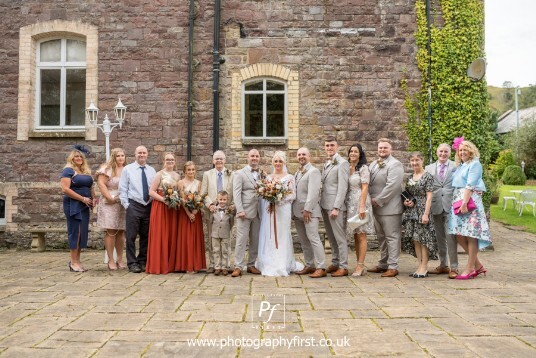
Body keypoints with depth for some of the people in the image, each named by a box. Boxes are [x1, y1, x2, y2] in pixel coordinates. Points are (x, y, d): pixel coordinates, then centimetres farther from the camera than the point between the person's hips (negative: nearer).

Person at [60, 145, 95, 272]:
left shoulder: (86, 171, 16)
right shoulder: (68, 170, -6)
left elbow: (90, 187, 22)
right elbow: (65, 189, -15)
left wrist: (93, 199, 2)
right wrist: (83, 198, -16)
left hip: (84, 206, 7)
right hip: (73, 205, -7)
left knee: (83, 232, 7)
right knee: (75, 232, -5)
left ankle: (77, 260, 16)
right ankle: (74, 263, 2)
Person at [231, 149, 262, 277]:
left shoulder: (262, 174, 15)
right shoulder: (240, 174, 1)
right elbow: (236, 193, -7)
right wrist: (240, 210, -15)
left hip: (258, 212, 5)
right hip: (245, 212, -5)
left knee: (255, 241, 9)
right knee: (241, 240, -6)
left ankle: (251, 265, 18)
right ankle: (238, 266, -1)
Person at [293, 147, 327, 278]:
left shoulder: (313, 171, -6)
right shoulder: (297, 173, 20)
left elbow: (313, 192, -15)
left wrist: (307, 209, -20)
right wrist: (294, 211, 11)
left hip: (309, 211, -8)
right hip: (298, 212, 8)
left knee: (313, 238, -11)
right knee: (303, 240, 10)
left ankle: (321, 268, -9)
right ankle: (309, 266, 16)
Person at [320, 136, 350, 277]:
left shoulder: (342, 163, -9)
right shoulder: (326, 163, 17)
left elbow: (342, 188, -15)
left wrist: (336, 207, -18)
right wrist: (321, 204, 9)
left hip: (335, 206, -8)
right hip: (325, 205, 8)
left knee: (340, 237, -3)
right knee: (331, 237, 13)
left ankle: (343, 267, 4)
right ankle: (335, 263, 22)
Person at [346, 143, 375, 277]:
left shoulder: (363, 168, -5)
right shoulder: (347, 168, 13)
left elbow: (365, 188, -11)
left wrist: (362, 207, -17)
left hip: (360, 203, -7)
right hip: (350, 204, 7)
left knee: (361, 236, -4)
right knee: (355, 237, 8)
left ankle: (360, 266, -2)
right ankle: (361, 265, 14)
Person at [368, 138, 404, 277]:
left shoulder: (395, 164, -10)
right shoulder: (373, 164, 16)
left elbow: (392, 186, -20)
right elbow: (368, 183, 18)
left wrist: (378, 201, -17)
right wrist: (371, 199, 3)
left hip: (389, 208, -8)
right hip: (376, 208, 8)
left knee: (392, 237, -2)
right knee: (381, 237, 16)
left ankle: (393, 267, 3)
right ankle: (383, 265, 26)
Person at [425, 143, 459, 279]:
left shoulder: (456, 167, 4)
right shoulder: (429, 168, 12)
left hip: (450, 206, -3)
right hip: (436, 206, 4)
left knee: (451, 237, -7)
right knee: (439, 237, 11)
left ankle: (453, 267, 1)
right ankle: (443, 265, 22)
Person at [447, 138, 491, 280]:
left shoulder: (474, 164, -4)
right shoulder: (460, 166, 20)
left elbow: (470, 185, -14)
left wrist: (464, 203, -21)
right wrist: (458, 203, 6)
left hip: (470, 200, -8)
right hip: (458, 201, 8)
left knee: (471, 235, -4)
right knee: (459, 234, 4)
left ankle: (471, 268, 3)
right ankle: (477, 264, 14)